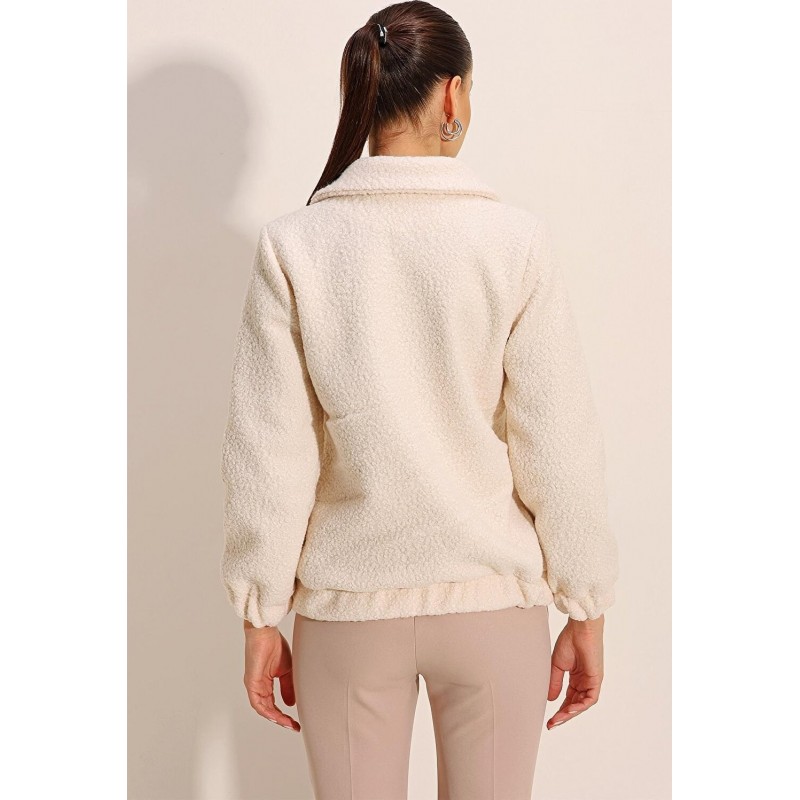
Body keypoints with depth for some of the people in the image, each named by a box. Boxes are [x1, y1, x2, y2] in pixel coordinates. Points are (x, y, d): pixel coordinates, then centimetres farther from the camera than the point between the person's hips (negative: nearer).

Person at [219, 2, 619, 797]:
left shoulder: (294, 244, -7)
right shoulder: (514, 240, -9)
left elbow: (268, 454, -6)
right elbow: (559, 448, -8)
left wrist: (261, 616, 3)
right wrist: (585, 614, 3)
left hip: (348, 604, 1)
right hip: (492, 598, 0)